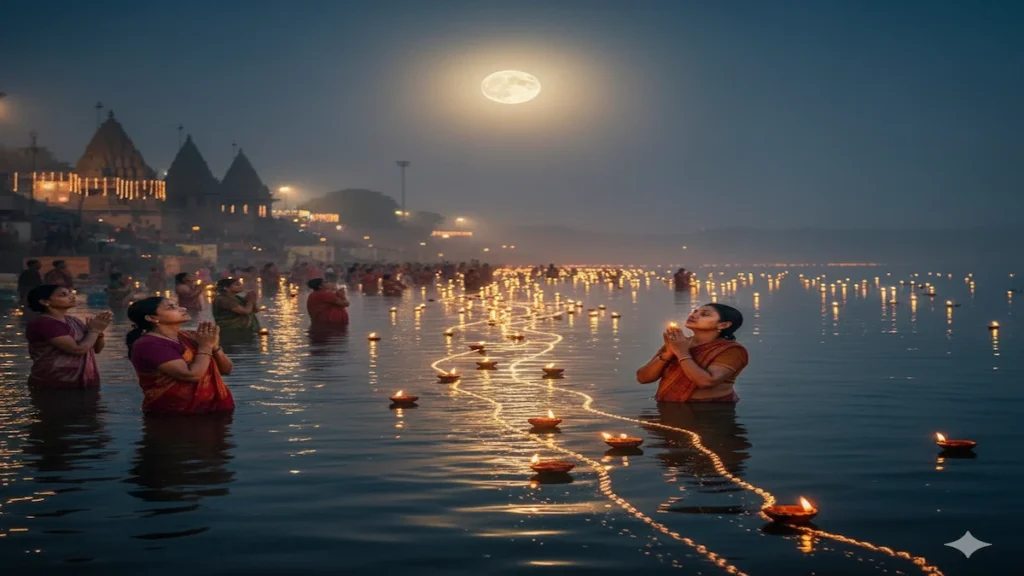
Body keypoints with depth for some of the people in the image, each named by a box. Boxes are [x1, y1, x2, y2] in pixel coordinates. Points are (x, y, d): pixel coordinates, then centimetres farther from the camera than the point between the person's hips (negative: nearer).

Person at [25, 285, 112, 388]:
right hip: (54, 386, -8)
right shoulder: (43, 323, -15)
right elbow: (78, 349, -21)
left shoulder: (72, 321, 10)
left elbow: (96, 349, 15)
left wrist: (99, 330, -2)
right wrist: (94, 329, -6)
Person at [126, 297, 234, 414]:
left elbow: (226, 370, 6)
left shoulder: (188, 337, 6)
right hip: (174, 414, -7)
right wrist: (205, 346, -11)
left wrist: (214, 346, -9)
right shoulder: (148, 344, -15)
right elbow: (191, 375, -23)